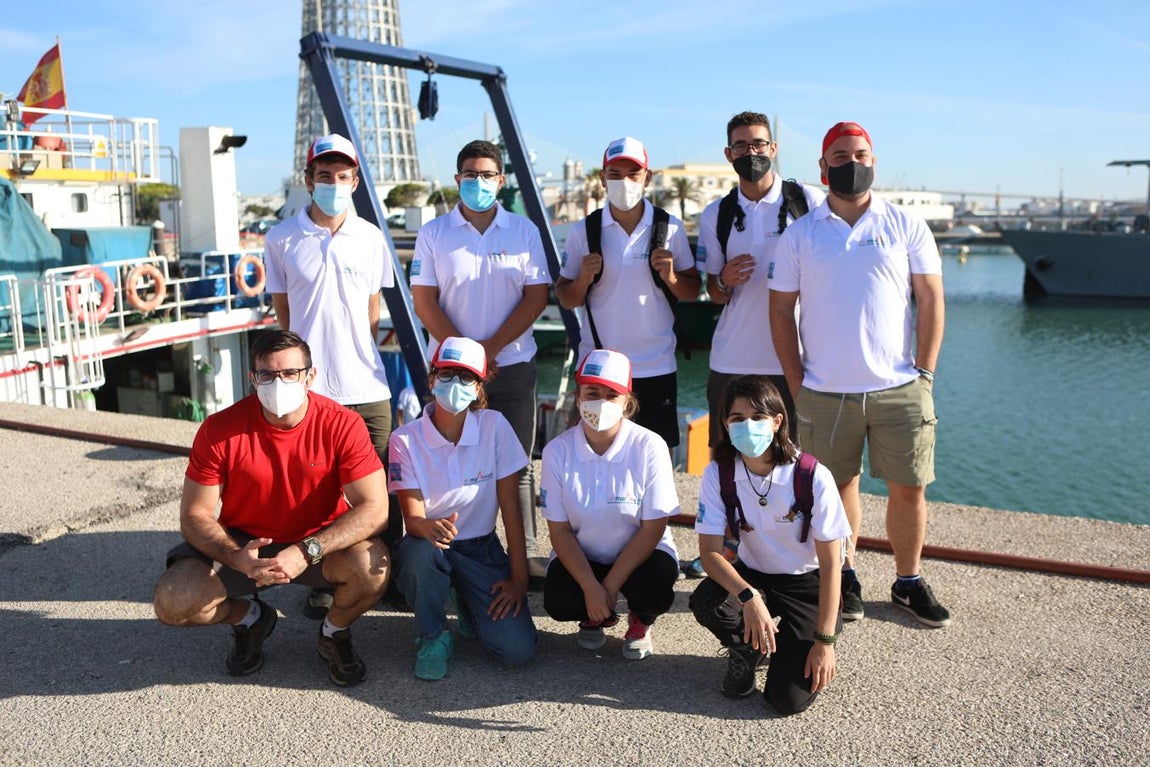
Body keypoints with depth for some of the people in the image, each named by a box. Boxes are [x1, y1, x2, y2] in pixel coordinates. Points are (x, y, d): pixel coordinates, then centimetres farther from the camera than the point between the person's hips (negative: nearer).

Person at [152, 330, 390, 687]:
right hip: (243, 543, 2)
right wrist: (238, 557, -32)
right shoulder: (220, 430, -16)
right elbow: (194, 515, -13)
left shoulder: (342, 425, -20)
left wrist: (307, 551, -37)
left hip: (321, 542, -1)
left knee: (373, 565, -32)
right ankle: (248, 617, 16)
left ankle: (335, 632, 5)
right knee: (171, 604, -20)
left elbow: (374, 508, -25)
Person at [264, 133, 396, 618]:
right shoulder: (281, 239, 2)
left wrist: (361, 355, 9)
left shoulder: (371, 238, 6)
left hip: (368, 387, 1)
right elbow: (282, 312, 8)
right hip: (309, 385, -1)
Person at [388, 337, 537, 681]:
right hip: (429, 548, 0)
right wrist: (430, 527, -42)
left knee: (518, 649, -17)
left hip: (482, 549, 1)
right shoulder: (406, 439, -11)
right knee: (420, 550, -38)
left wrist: (519, 577, -11)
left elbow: (510, 505, -8)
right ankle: (432, 636, -7)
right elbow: (411, 516, -17)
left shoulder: (494, 426, -10)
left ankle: (469, 607, 18)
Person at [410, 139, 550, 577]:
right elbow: (424, 301, -1)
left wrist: (491, 347, -11)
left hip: (512, 365, 0)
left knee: (517, 465, 6)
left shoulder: (523, 231, 4)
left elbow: (537, 297, -2)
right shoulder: (434, 234, 3)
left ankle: (527, 553, 15)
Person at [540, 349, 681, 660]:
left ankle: (640, 621, 9)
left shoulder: (650, 447, -19)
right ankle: (595, 618, 13)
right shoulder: (557, 450, -14)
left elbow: (653, 528, -16)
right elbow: (560, 530, -10)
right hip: (580, 556, 1)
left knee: (655, 591, -31)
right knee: (558, 602, -26)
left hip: (641, 553, -1)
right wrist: (591, 587, -22)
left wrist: (610, 585, -21)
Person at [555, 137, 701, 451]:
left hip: (656, 367, 0)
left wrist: (670, 277, -14)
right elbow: (565, 298, 4)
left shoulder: (671, 228, 1)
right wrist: (583, 280, -16)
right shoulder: (582, 231, 0)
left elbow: (692, 292, 6)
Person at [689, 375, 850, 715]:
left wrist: (825, 642, -16)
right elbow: (710, 551, -18)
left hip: (807, 584, -3)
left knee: (791, 699, -17)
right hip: (752, 576, 3)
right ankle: (746, 650, 4)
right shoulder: (718, 474, -15)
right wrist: (748, 597, -36)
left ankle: (799, 645, 18)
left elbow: (831, 564, -16)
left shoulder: (813, 477, -22)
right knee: (705, 602, -31)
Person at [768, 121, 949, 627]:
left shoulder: (905, 226, 6)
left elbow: (931, 301, 5)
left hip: (900, 389, 1)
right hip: (825, 393, 0)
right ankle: (844, 579, 27)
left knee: (909, 488, 5)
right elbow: (781, 309, 5)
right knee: (839, 486, 9)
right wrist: (798, 385, 0)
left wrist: (924, 373, -2)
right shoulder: (799, 234, 5)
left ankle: (908, 582, 24)